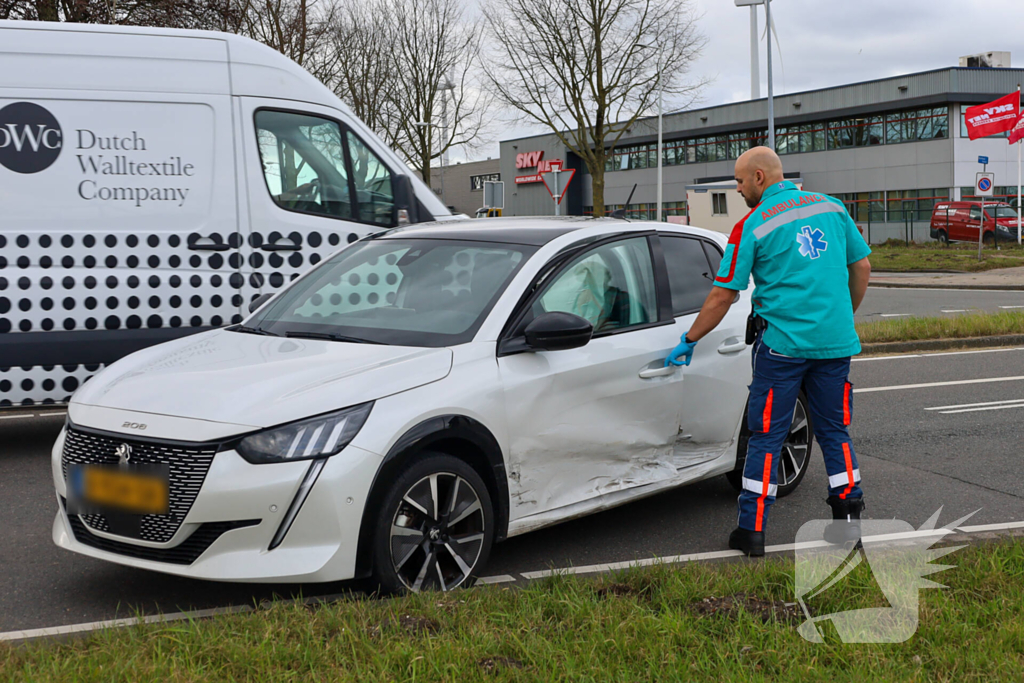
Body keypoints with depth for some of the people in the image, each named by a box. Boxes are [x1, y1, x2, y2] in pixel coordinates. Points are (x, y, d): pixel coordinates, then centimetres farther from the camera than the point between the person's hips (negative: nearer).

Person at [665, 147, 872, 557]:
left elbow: (723, 296, -4)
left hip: (783, 343, -4)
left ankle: (751, 530, 5)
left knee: (766, 437, 3)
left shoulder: (752, 226, -5)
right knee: (835, 431, 14)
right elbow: (862, 267, 13)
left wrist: (689, 341, 7)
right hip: (836, 342, 4)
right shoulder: (830, 206, 8)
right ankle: (848, 520, 15)